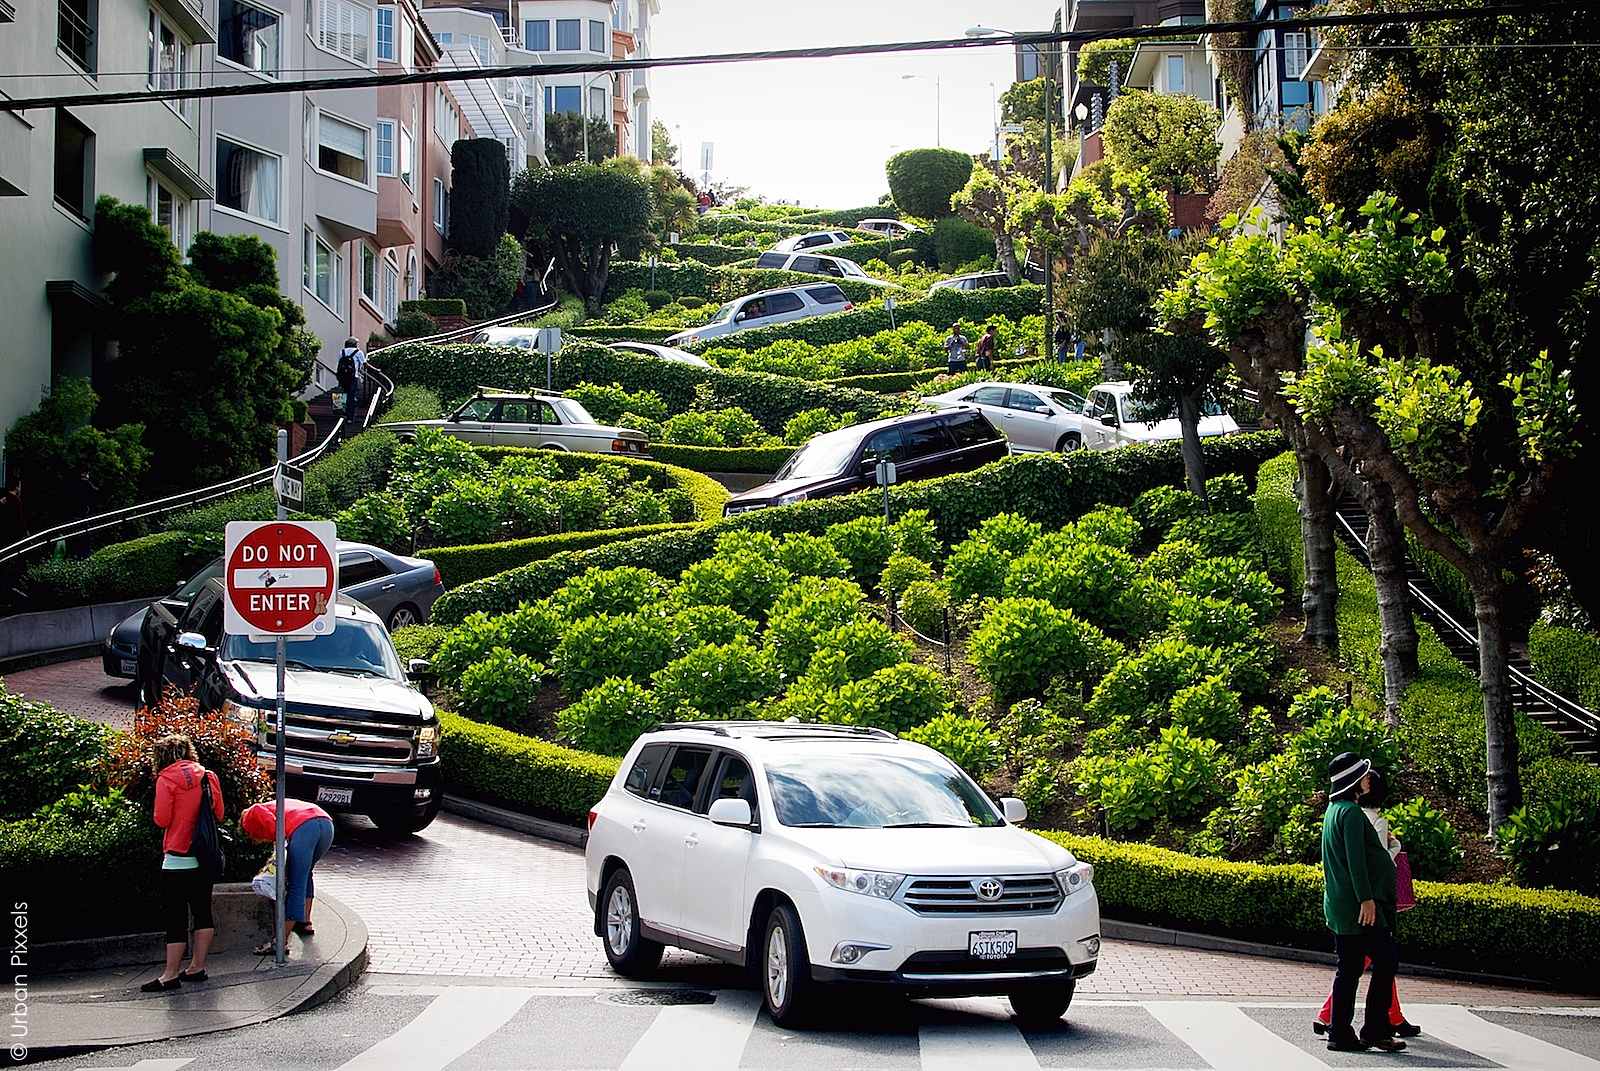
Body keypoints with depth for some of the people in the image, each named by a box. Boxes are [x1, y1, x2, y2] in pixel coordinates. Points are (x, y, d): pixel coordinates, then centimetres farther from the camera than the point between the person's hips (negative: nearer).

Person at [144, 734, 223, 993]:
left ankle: (170, 976, -3)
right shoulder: (208, 776, 7)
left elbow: (162, 820, -12)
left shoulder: (167, 779, -9)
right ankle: (197, 967, 18)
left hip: (178, 857, -6)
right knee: (202, 911, 14)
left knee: (175, 916, -4)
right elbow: (219, 814, 12)